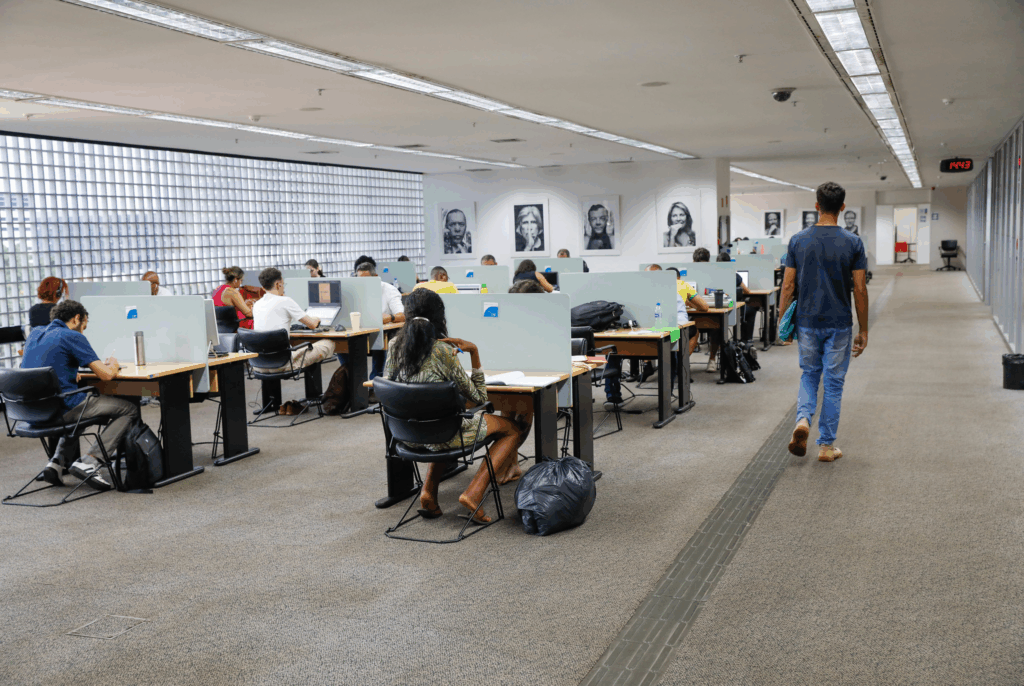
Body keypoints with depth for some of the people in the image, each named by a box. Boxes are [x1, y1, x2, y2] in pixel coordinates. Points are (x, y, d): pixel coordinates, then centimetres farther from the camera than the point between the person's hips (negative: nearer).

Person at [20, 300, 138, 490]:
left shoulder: (35, 334, 15)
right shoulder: (73, 337, -7)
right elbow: (105, 375, -10)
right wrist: (113, 365, 11)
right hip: (60, 408, -8)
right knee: (129, 410, 1)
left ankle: (57, 462, 19)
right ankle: (89, 462, -11)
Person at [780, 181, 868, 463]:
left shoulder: (798, 241, -4)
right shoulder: (853, 242, -8)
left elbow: (788, 286, -3)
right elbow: (860, 290, -7)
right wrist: (863, 330, 1)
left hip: (807, 322, 2)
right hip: (839, 324, -1)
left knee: (809, 375, 19)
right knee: (833, 382, 8)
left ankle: (803, 419, -6)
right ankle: (827, 445, 13)